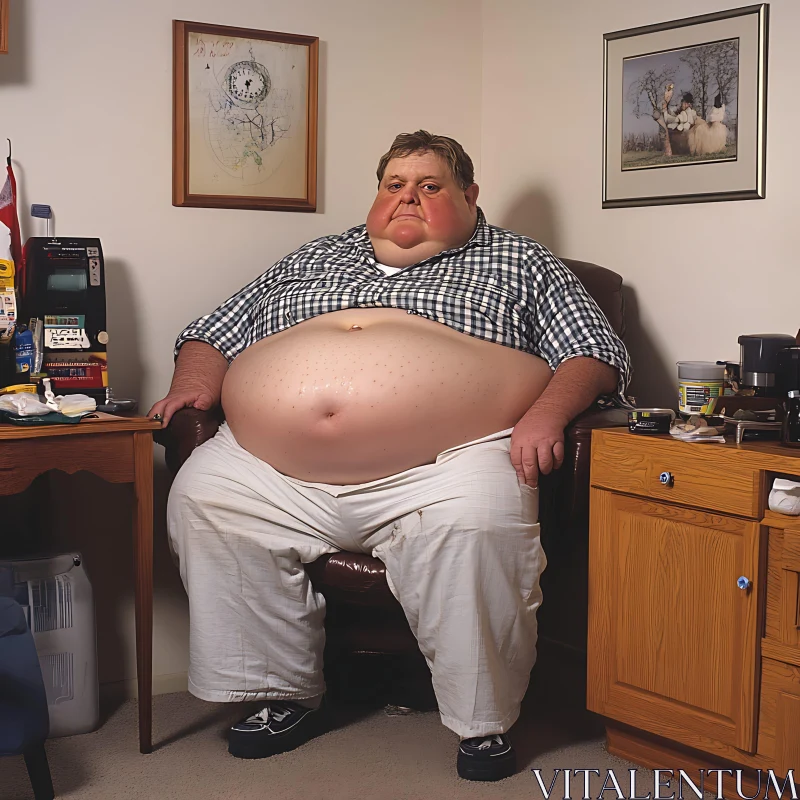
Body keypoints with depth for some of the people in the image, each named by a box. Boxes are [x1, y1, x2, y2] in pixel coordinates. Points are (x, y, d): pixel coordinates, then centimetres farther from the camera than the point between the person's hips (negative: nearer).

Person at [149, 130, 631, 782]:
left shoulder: (518, 263, 18)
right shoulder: (312, 260, 27)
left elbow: (598, 353, 9)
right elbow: (212, 336, 30)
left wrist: (547, 412, -11)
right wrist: (196, 382, 7)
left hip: (438, 469, -4)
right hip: (276, 471, 4)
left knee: (475, 524, -34)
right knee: (202, 499, -20)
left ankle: (485, 720, -10)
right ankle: (287, 695, -4)